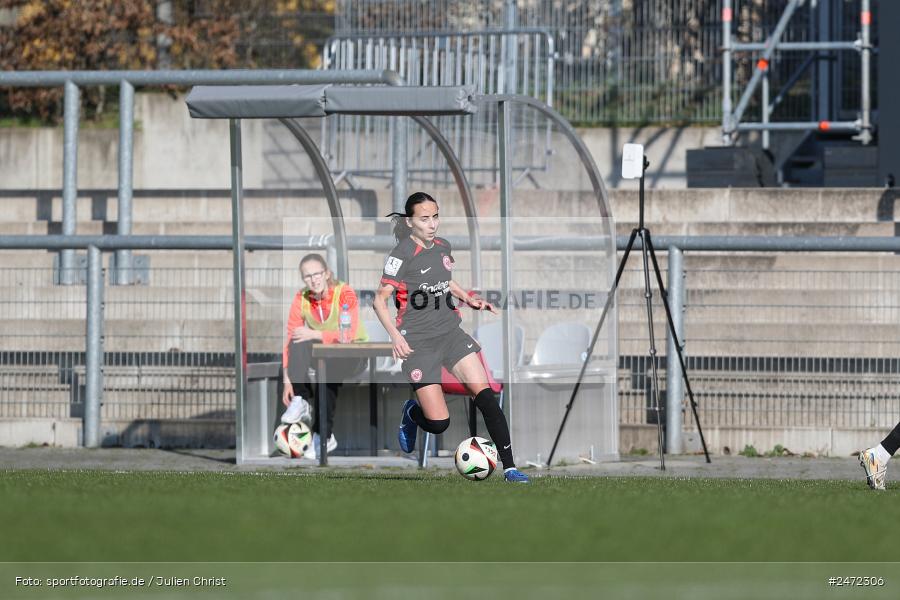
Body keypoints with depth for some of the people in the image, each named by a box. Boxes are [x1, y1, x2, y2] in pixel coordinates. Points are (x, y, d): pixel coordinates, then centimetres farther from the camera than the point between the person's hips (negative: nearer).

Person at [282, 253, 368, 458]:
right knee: (299, 345, -28)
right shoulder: (301, 300, -7)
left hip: (354, 354, -4)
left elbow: (349, 336, -28)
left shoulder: (345, 294, -18)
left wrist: (314, 335, -34)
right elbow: (290, 340, -8)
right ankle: (300, 402, -27)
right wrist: (287, 380, -16)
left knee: (329, 374, -36)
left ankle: (323, 436, -26)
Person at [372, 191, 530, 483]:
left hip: (450, 333, 6)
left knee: (485, 395, -13)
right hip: (417, 342, -6)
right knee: (439, 423, -10)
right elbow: (380, 299, -13)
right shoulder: (403, 254, -12)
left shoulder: (443, 247, 8)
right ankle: (411, 414, 28)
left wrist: (469, 298, 13)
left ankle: (509, 467, -10)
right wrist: (395, 335, -25)